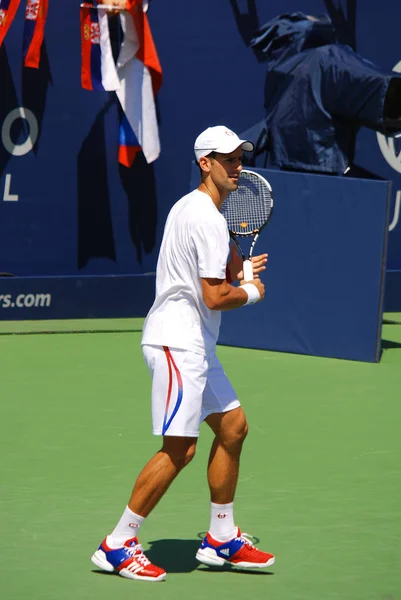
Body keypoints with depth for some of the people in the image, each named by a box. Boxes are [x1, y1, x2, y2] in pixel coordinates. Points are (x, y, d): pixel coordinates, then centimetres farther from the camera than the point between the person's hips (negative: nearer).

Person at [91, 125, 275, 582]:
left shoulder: (191, 208, 16)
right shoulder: (206, 218, -17)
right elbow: (215, 297, -20)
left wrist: (238, 269, 10)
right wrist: (251, 292, -2)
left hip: (192, 344, 11)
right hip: (177, 342, -11)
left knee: (233, 426, 14)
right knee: (179, 449, -11)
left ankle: (221, 540, 21)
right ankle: (117, 546, -5)